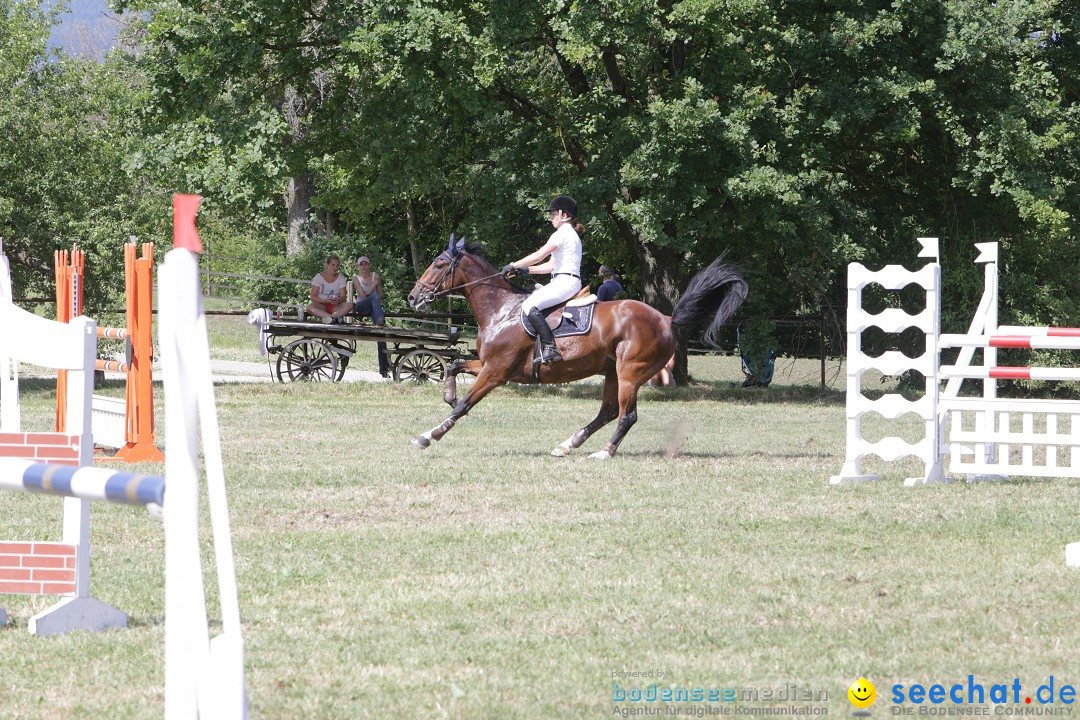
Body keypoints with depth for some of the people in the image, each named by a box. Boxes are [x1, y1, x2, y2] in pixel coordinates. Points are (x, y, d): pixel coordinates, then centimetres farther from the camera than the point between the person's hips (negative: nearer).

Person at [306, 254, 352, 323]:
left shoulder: (341, 278, 7)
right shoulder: (319, 277, 0)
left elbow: (343, 296, -2)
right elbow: (313, 297, -6)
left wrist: (338, 301, -26)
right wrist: (325, 301, -25)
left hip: (335, 306, 2)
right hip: (321, 305, -2)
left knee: (349, 305, -29)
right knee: (309, 308, -35)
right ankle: (336, 318, -52)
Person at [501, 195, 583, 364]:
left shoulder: (562, 234, -9)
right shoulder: (572, 234, 23)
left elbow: (539, 255, -13)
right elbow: (552, 265, 24)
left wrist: (513, 266, -4)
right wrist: (526, 270, 18)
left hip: (565, 282, -11)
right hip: (571, 282, 11)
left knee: (529, 306, -24)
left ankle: (549, 348, -33)